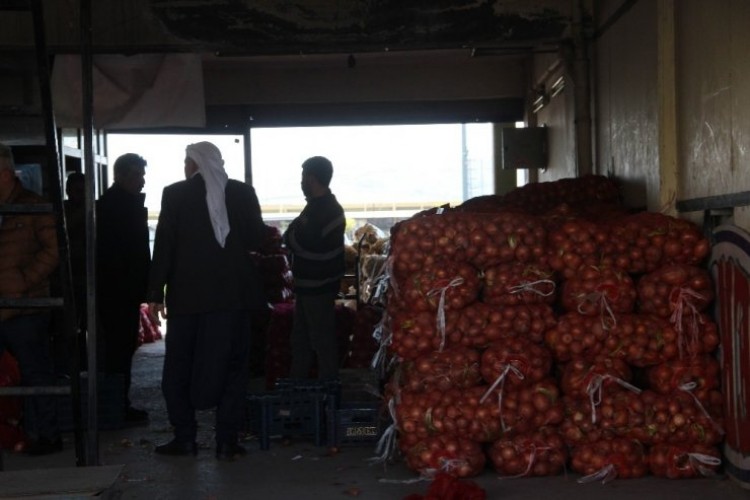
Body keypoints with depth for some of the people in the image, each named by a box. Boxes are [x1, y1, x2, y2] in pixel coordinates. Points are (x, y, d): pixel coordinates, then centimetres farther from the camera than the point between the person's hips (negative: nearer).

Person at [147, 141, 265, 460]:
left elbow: (164, 246, -6)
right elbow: (256, 241, 2)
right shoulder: (243, 192, 1)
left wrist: (156, 294, -2)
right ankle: (227, 441, 6)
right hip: (233, 291, 2)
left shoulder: (175, 194, -4)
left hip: (188, 292, -1)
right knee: (231, 367, 8)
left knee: (179, 366, 13)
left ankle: (185, 437, 14)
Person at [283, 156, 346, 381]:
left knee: (322, 340, -2)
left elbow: (296, 242, -21)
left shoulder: (320, 210, -21)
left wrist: (291, 230, -3)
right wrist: (296, 231, 0)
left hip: (316, 286, -10)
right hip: (314, 284, 10)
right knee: (301, 338, 16)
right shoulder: (328, 205, 12)